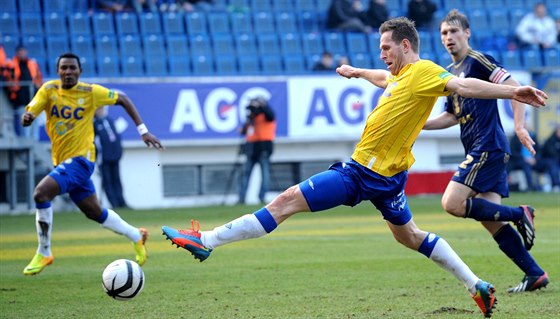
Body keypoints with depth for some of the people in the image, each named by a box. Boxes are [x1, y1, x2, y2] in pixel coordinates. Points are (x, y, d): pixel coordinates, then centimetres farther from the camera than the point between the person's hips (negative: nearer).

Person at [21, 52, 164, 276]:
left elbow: (122, 99, 5)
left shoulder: (90, 92, -8)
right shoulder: (49, 90, 0)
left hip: (80, 159, -5)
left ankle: (44, 253, -12)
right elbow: (29, 113, -10)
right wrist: (27, 118, -35)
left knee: (41, 192, -25)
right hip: (62, 162, 5)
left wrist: (143, 131, 0)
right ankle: (136, 236, 41)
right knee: (95, 213, 17)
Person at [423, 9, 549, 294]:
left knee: (453, 204, -16)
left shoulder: (478, 61, -6)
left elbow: (513, 86, -13)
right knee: (490, 219, 2)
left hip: (488, 147, -9)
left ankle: (519, 214, -7)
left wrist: (519, 126, -21)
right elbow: (452, 116, 29)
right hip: (479, 152, 9)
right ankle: (535, 274, 4)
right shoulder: (450, 72, 20)